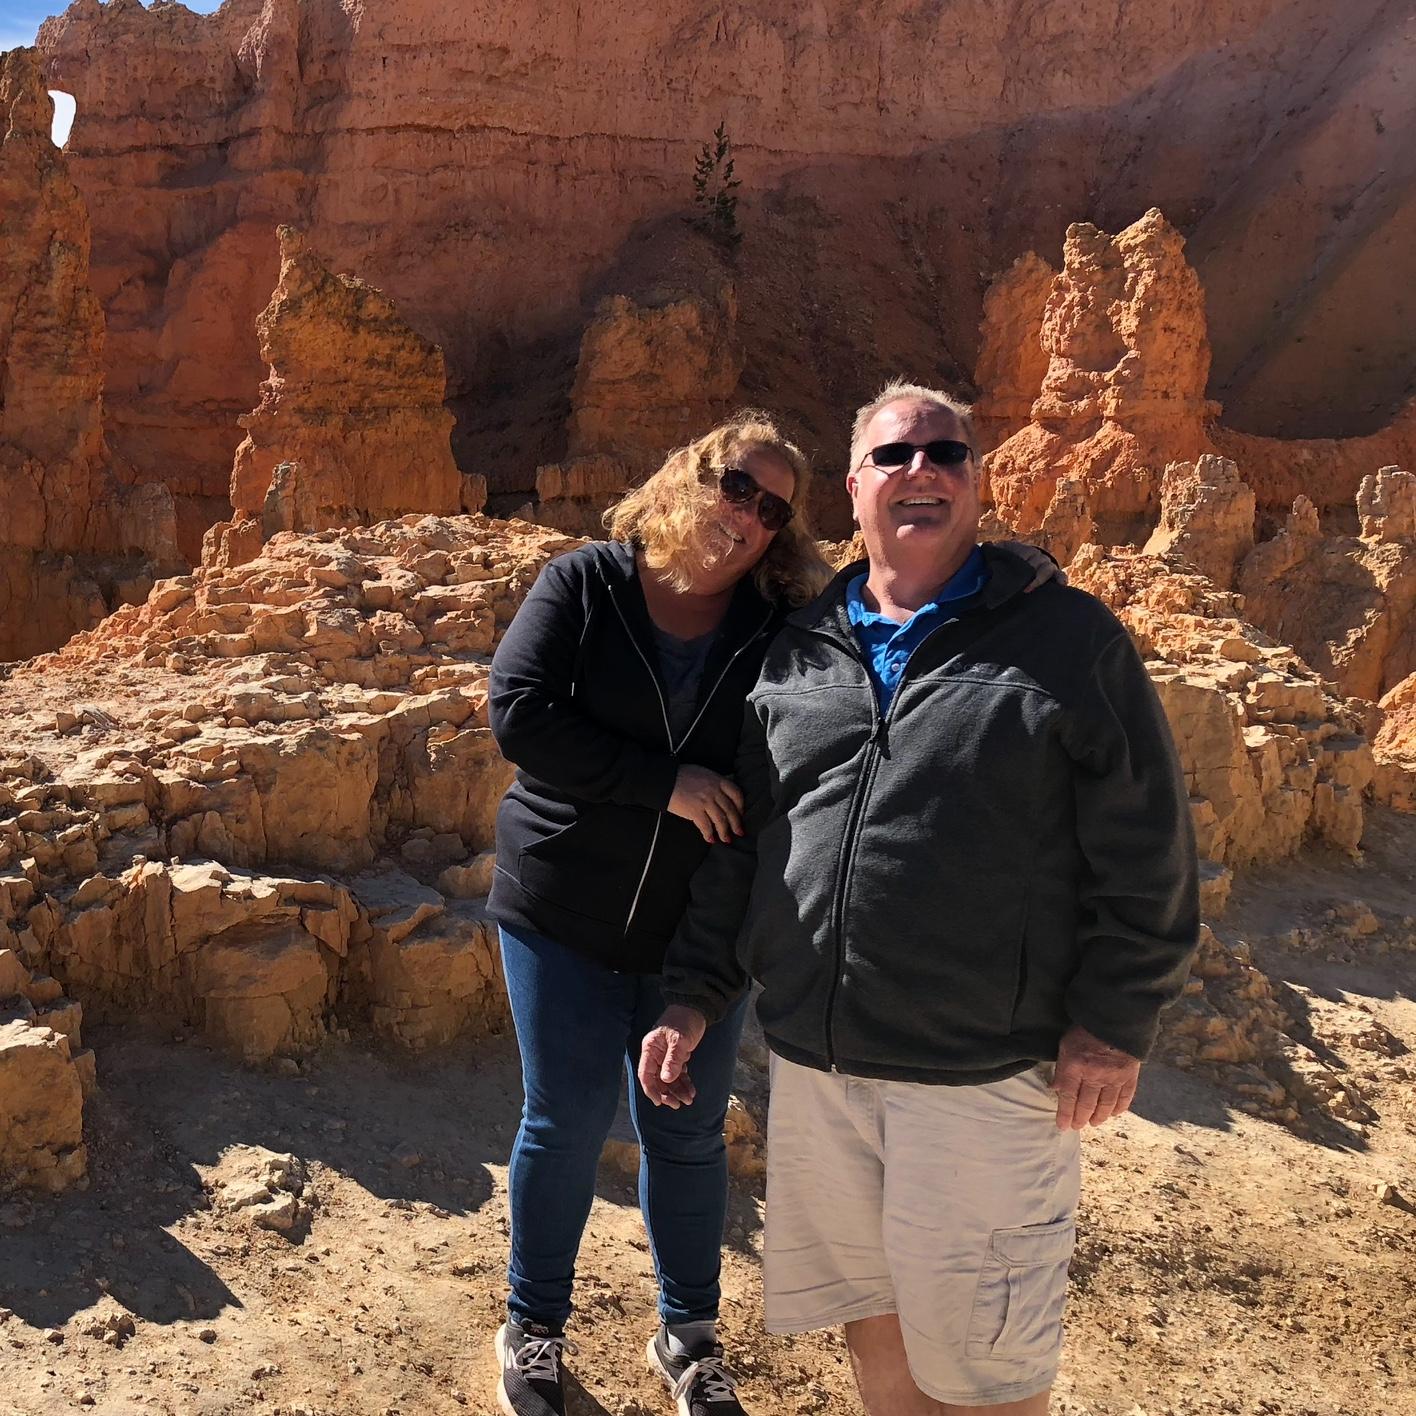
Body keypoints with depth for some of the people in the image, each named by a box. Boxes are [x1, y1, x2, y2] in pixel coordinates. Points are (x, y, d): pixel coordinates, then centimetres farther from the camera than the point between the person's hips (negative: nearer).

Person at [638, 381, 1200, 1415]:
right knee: (869, 1314, 20)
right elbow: (742, 846, 12)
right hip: (814, 1061, 4)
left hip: (984, 1073, -4)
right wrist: (695, 997, 9)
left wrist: (1113, 1024, -8)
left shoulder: (1068, 638, -4)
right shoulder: (799, 651, 8)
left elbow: (1146, 852, -5)